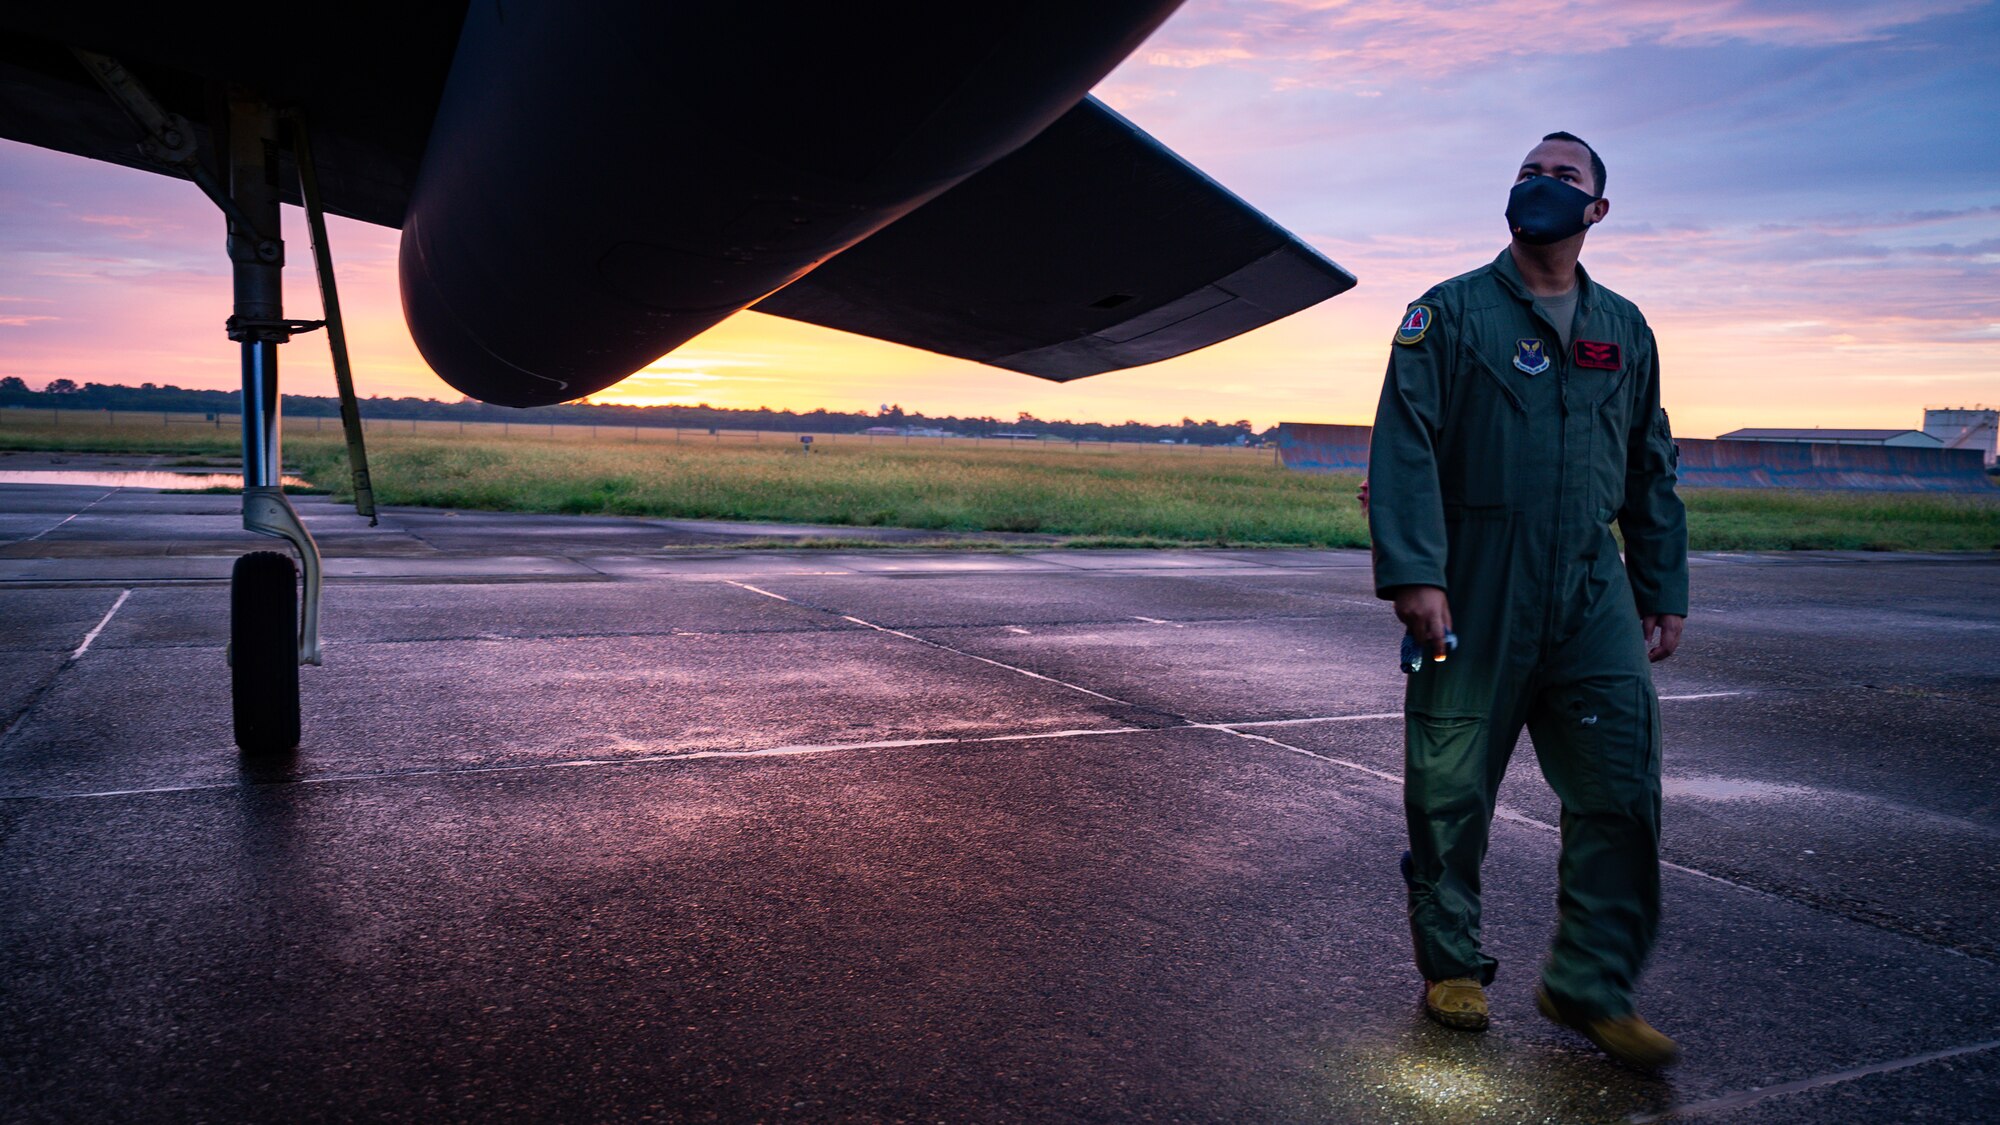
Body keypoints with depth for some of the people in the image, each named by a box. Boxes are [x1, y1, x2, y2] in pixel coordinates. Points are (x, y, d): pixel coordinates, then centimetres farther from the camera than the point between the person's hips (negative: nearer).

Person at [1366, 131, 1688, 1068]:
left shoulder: (1625, 331, 16)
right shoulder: (1450, 314, 2)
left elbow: (1651, 471, 21)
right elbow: (1405, 448, -8)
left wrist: (1663, 592, 17)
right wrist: (1412, 571, -18)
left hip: (1592, 595, 4)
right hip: (1475, 594, -3)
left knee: (1621, 788, -2)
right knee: (1452, 790, 4)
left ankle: (1591, 985, 12)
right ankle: (1451, 968, 21)